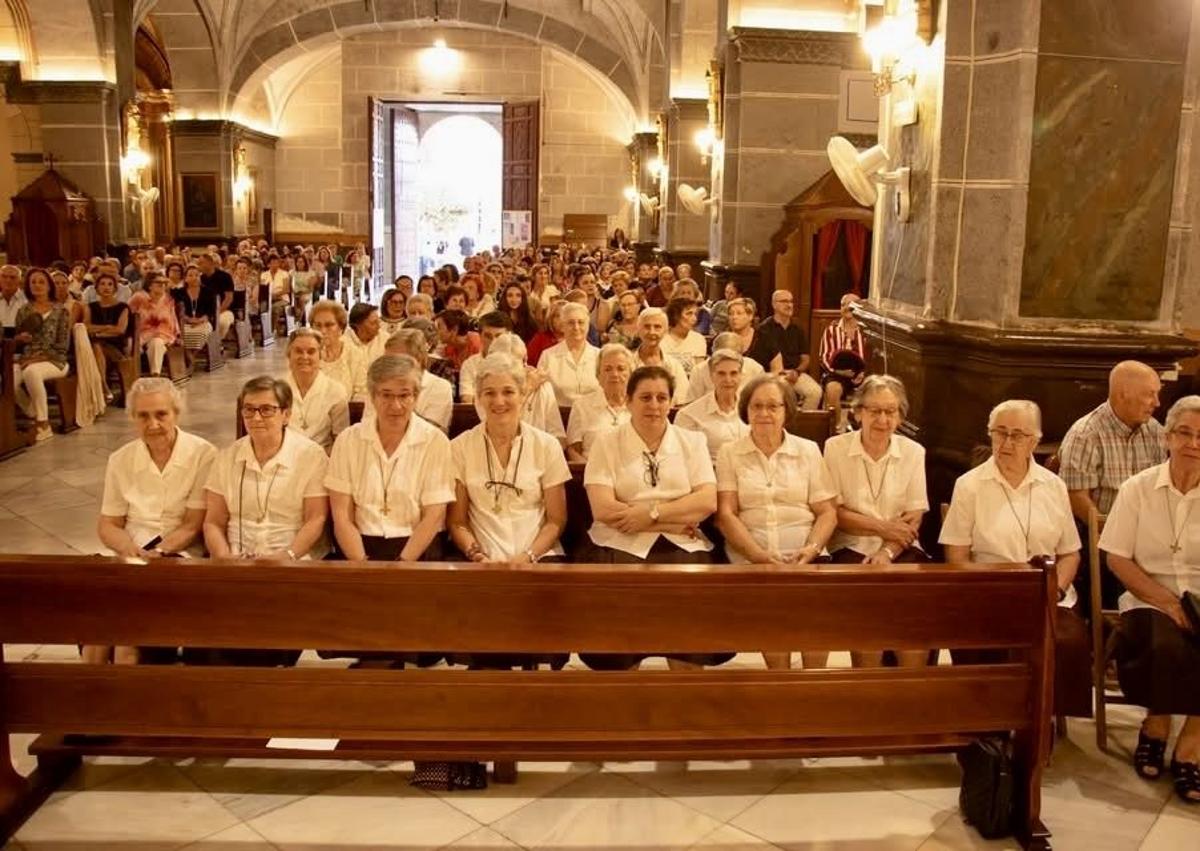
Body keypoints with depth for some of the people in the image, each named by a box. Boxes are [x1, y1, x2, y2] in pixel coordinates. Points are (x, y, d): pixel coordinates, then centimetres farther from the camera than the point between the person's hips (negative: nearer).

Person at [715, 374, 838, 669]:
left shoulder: (808, 450, 15)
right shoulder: (729, 453, 11)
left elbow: (827, 512, 10)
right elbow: (725, 514, 2)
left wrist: (812, 547, -9)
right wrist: (757, 554, -13)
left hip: (803, 555, 1)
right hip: (749, 557, -1)